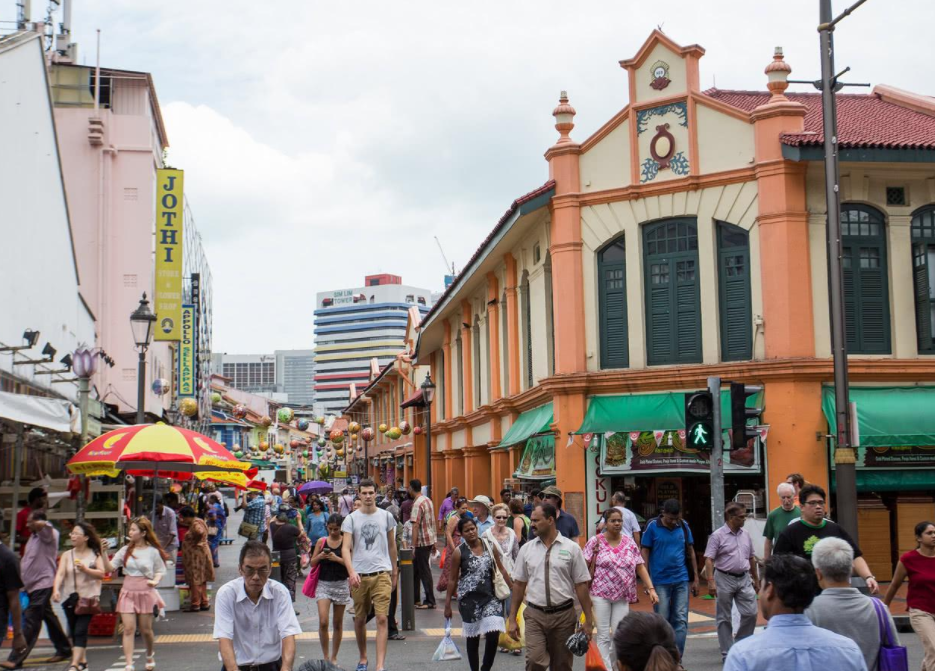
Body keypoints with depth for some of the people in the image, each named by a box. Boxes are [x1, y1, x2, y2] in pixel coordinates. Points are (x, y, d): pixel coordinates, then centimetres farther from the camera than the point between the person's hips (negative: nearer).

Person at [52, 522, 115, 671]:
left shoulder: (95, 554, 1)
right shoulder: (67, 555, 5)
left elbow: (102, 573, -6)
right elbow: (60, 574, -7)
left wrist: (86, 570, -21)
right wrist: (56, 589, -24)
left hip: (89, 598, -3)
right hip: (70, 598, 3)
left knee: (80, 631, -13)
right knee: (74, 633, 10)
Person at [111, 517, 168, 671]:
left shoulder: (153, 552, -3)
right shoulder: (125, 550, 4)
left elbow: (160, 571, 6)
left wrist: (155, 581, -12)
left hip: (145, 593, -2)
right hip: (128, 593, 2)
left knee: (146, 630, 9)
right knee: (128, 629, -7)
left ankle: (150, 655, 36)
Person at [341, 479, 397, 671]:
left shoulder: (386, 516, 6)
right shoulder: (351, 519, 2)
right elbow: (346, 548, -5)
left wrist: (394, 572, 19)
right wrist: (351, 572, -20)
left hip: (381, 573, 0)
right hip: (359, 575, 0)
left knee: (381, 619, -10)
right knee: (359, 619, 11)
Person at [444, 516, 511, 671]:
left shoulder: (490, 547, 3)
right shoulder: (459, 552, -3)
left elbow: (501, 570, 12)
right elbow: (452, 580, 0)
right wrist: (447, 604, -1)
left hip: (490, 596, 2)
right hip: (469, 599, -1)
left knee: (493, 634, -11)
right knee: (473, 638, 7)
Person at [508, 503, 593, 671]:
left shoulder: (571, 548, -1)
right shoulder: (526, 549, 5)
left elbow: (581, 585, -1)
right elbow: (518, 584, 8)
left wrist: (588, 620, -3)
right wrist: (512, 619, 6)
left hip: (563, 614, -1)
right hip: (535, 615, 1)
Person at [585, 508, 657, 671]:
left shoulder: (630, 543, 6)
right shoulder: (595, 542, -4)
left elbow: (640, 567, 5)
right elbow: (585, 568, -2)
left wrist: (651, 589, -3)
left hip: (622, 596, 3)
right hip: (601, 595, -3)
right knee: (603, 636, 0)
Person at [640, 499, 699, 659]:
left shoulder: (684, 526, 2)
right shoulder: (652, 527, -6)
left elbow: (690, 552, 10)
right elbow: (645, 552, -2)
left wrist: (695, 578, 10)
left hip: (681, 580, 2)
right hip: (660, 582, -2)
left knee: (681, 620, 0)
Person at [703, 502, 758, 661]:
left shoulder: (745, 535, 9)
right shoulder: (718, 536, -9)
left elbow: (751, 558, 17)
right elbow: (709, 560, -13)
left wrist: (755, 578, 18)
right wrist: (711, 581, -21)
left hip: (744, 579, 5)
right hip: (725, 579, -5)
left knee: (751, 613, 0)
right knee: (724, 618, 4)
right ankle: (727, 652, 11)